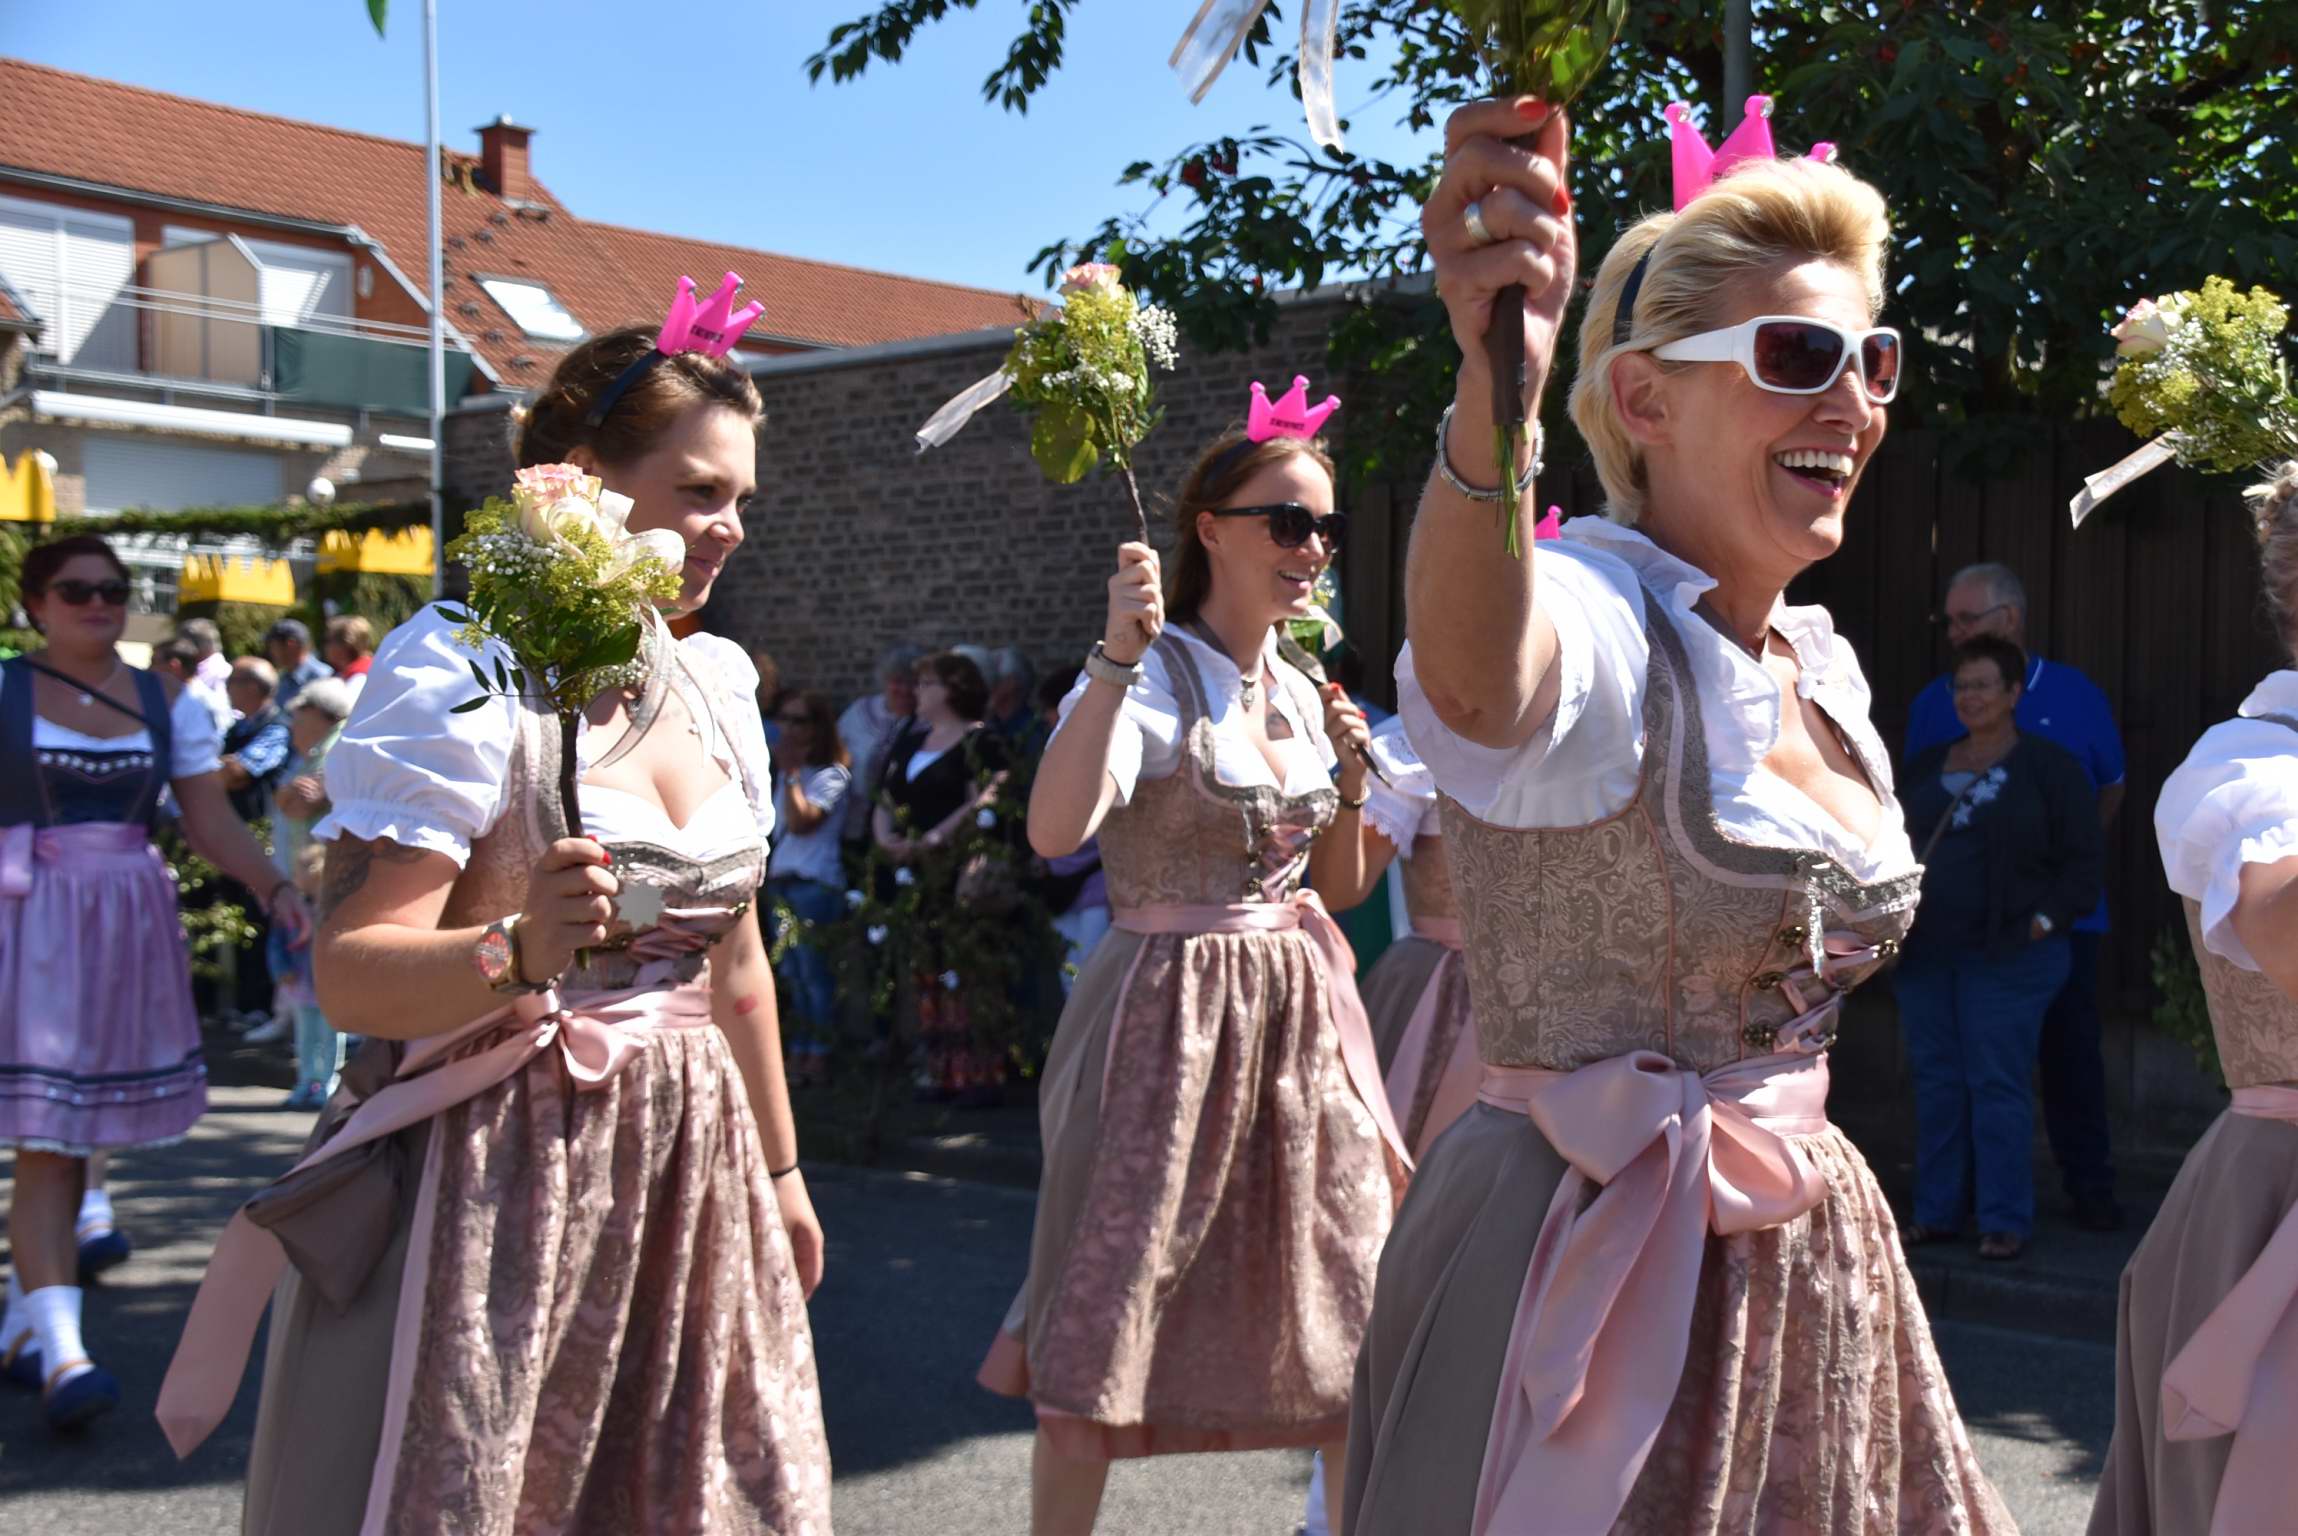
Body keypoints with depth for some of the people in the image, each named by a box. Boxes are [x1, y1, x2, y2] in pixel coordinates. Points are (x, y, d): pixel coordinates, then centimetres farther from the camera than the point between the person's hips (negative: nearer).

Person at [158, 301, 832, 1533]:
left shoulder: (714, 681, 7)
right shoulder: (466, 672, -13)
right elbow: (352, 977, -19)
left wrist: (778, 1166, 21)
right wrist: (515, 953, -37)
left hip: (684, 1168, 7)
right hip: (495, 1175, -6)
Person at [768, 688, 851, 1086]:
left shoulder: (831, 774, -8)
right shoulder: (784, 772, 18)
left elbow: (801, 821, -19)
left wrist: (791, 772, -15)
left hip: (815, 883, -8)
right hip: (780, 879, 8)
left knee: (814, 972, -7)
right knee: (791, 974, 9)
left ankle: (818, 1057, -2)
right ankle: (797, 1055, 14)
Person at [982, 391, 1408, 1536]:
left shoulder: (1303, 688, 11)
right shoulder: (1150, 677, -10)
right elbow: (1054, 831, -28)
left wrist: (1352, 778, 1)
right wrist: (1117, 655, -31)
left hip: (1303, 1011, 7)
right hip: (1169, 1008, -6)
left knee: (1344, 1309, 11)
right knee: (1110, 1311, 0)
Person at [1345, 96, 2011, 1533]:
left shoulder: (1827, 663, 6)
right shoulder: (1588, 617, -20)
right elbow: (1472, 669, -46)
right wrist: (1494, 393, -63)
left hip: (1813, 1254, 8)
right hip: (1593, 1262, -8)